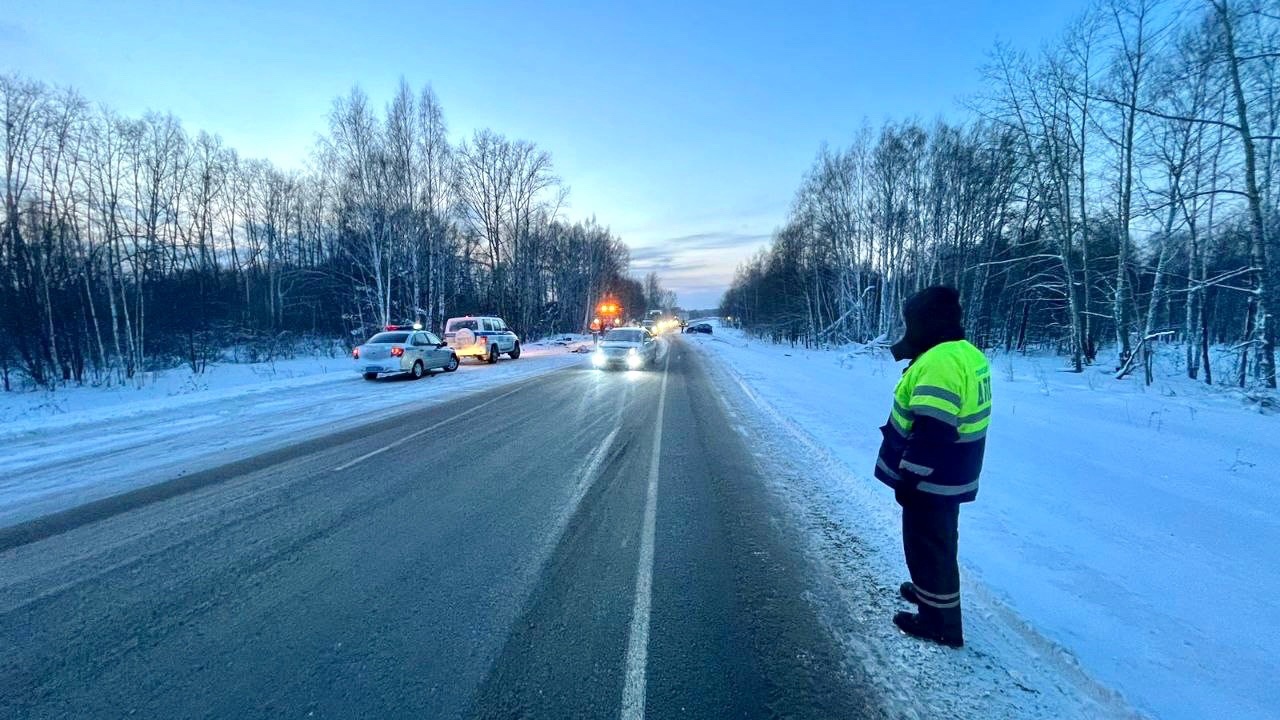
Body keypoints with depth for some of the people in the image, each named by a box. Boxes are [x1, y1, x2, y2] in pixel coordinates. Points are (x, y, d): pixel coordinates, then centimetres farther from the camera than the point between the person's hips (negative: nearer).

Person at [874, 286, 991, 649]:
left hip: (930, 479, -10)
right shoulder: (967, 353, 7)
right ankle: (930, 590, 45)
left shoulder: (940, 361, -27)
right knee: (937, 542, 26)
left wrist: (908, 476, -21)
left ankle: (941, 622, 19)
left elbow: (933, 432, -30)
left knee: (927, 546, 5)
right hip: (951, 476, 10)